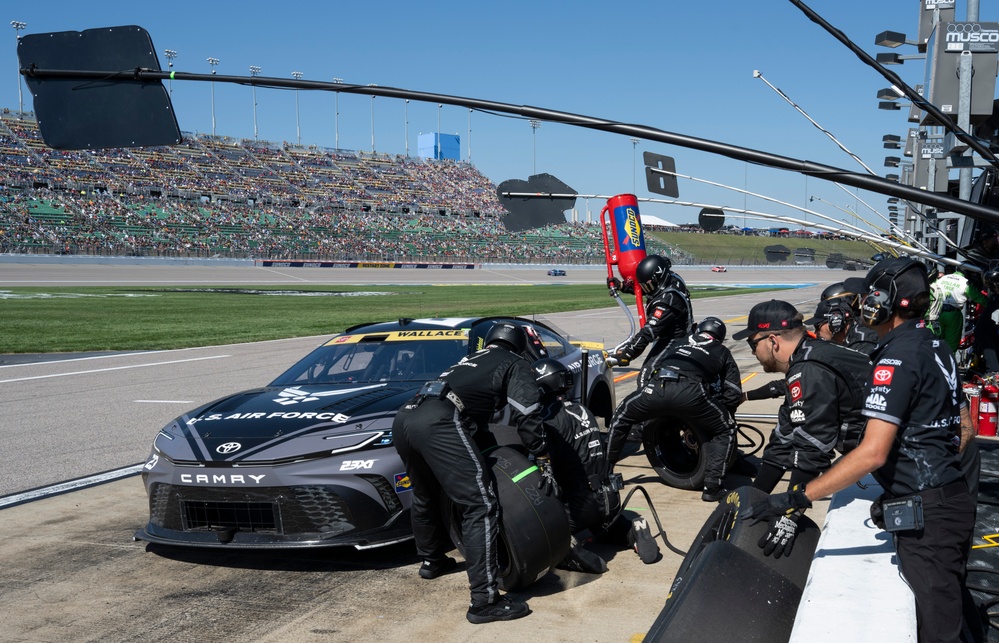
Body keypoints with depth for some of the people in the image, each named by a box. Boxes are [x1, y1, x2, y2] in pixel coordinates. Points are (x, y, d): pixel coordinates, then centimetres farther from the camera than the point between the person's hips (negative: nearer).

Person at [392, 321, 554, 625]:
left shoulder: (471, 360, 38)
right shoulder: (517, 365, 19)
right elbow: (526, 415, 4)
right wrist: (543, 461, 7)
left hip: (404, 418, 8)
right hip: (439, 423, -8)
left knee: (425, 496, 30)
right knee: (481, 507, -8)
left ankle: (431, 561, 49)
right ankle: (485, 600, -14)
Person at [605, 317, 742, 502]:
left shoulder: (678, 345, 41)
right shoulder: (722, 352, 32)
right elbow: (734, 393, 23)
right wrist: (722, 412, 42)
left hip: (657, 387, 3)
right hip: (691, 392, -3)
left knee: (621, 417, 31)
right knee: (725, 431, 22)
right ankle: (712, 487, 14)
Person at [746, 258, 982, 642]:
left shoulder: (897, 357, -19)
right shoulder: (936, 347, 10)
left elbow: (873, 453, -27)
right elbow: (964, 432, 17)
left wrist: (797, 498, -29)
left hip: (925, 515, -10)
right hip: (953, 499, 10)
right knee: (954, 608, 23)